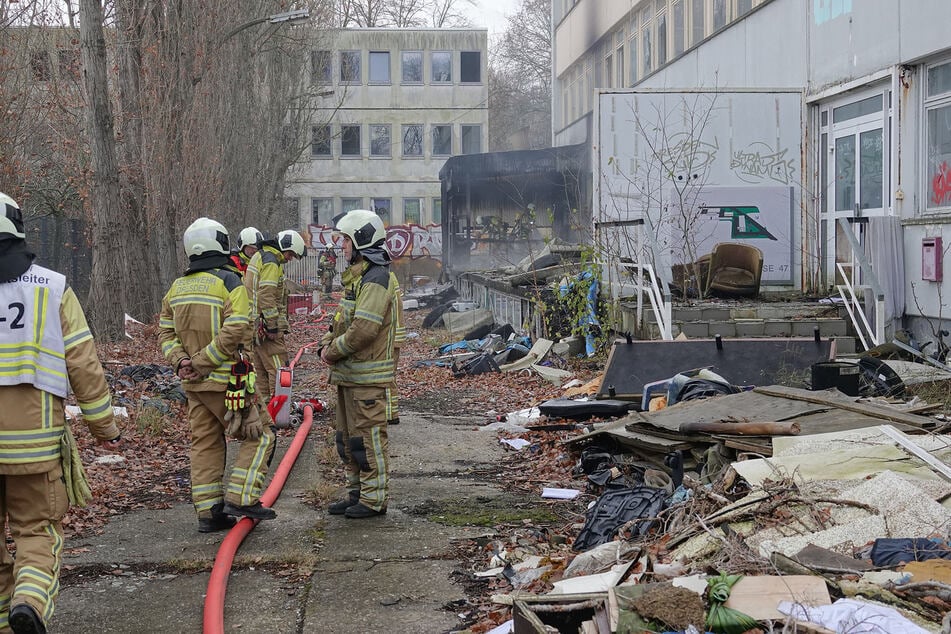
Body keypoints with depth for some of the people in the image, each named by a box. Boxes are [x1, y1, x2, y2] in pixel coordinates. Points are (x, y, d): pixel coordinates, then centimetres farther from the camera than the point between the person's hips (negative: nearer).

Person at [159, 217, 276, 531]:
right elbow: (234, 333, -22)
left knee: (205, 444, 13)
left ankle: (208, 511, 14)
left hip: (193, 384, 7)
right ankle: (240, 498, -4)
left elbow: (166, 332, 10)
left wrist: (181, 360, -2)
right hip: (226, 380, -7)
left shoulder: (177, 288, 11)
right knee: (258, 437, 4)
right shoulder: (230, 284, -12)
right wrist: (203, 362, -16)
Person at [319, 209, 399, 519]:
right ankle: (356, 493, 25)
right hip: (348, 374, 11)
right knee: (348, 437, 16)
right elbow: (342, 320, 23)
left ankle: (374, 499, 4)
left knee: (369, 437, -4)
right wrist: (327, 344, 5)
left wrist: (334, 351, -13)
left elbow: (363, 329, -25)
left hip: (368, 377, -11)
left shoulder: (376, 280, -17)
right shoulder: (356, 276, 17)